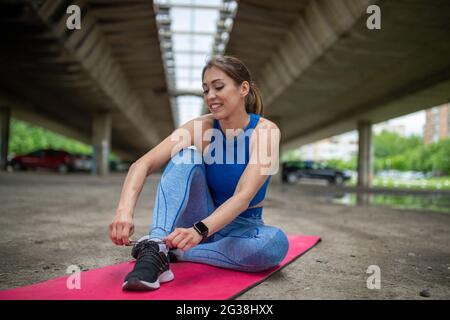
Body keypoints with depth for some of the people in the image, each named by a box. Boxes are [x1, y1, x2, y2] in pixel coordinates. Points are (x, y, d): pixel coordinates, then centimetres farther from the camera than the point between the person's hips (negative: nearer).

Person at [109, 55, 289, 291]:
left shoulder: (265, 131, -19)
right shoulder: (201, 128, -13)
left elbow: (244, 196, -31)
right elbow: (143, 164, -24)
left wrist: (200, 230, -47)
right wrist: (125, 210, -43)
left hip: (241, 226, -1)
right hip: (199, 220, 1)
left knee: (276, 242, -36)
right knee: (186, 155, -25)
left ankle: (173, 253, -24)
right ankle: (154, 250, -39)